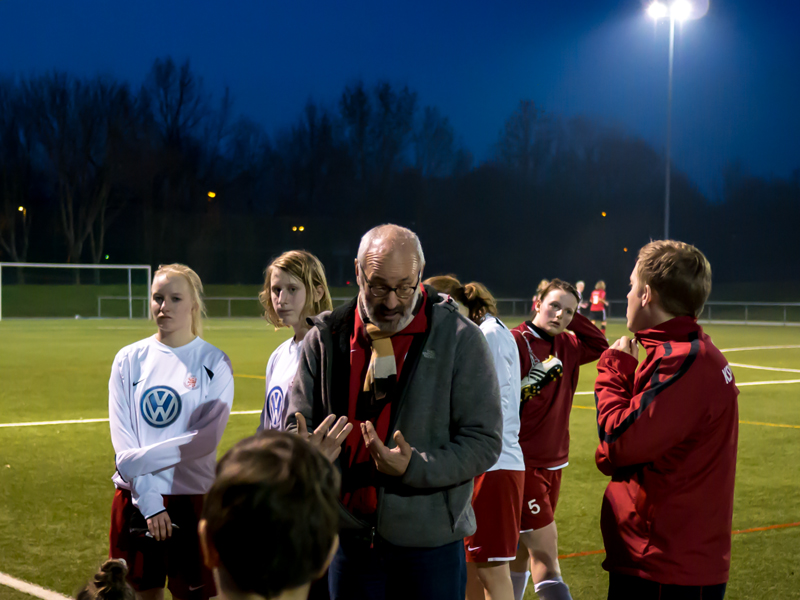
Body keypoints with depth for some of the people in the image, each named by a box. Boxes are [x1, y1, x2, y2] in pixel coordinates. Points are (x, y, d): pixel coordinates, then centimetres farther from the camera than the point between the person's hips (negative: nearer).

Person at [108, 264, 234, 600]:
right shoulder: (129, 360, 6)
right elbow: (122, 439, -1)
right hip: (135, 499, 2)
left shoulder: (214, 363, -1)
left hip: (191, 498, -2)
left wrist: (142, 458, -15)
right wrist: (148, 500, -11)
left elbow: (207, 437, -11)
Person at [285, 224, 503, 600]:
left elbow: (484, 442, -7)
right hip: (349, 539, 3)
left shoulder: (460, 339, -6)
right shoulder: (326, 339, 2)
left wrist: (413, 467, -22)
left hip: (430, 545, -3)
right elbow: (295, 426, 7)